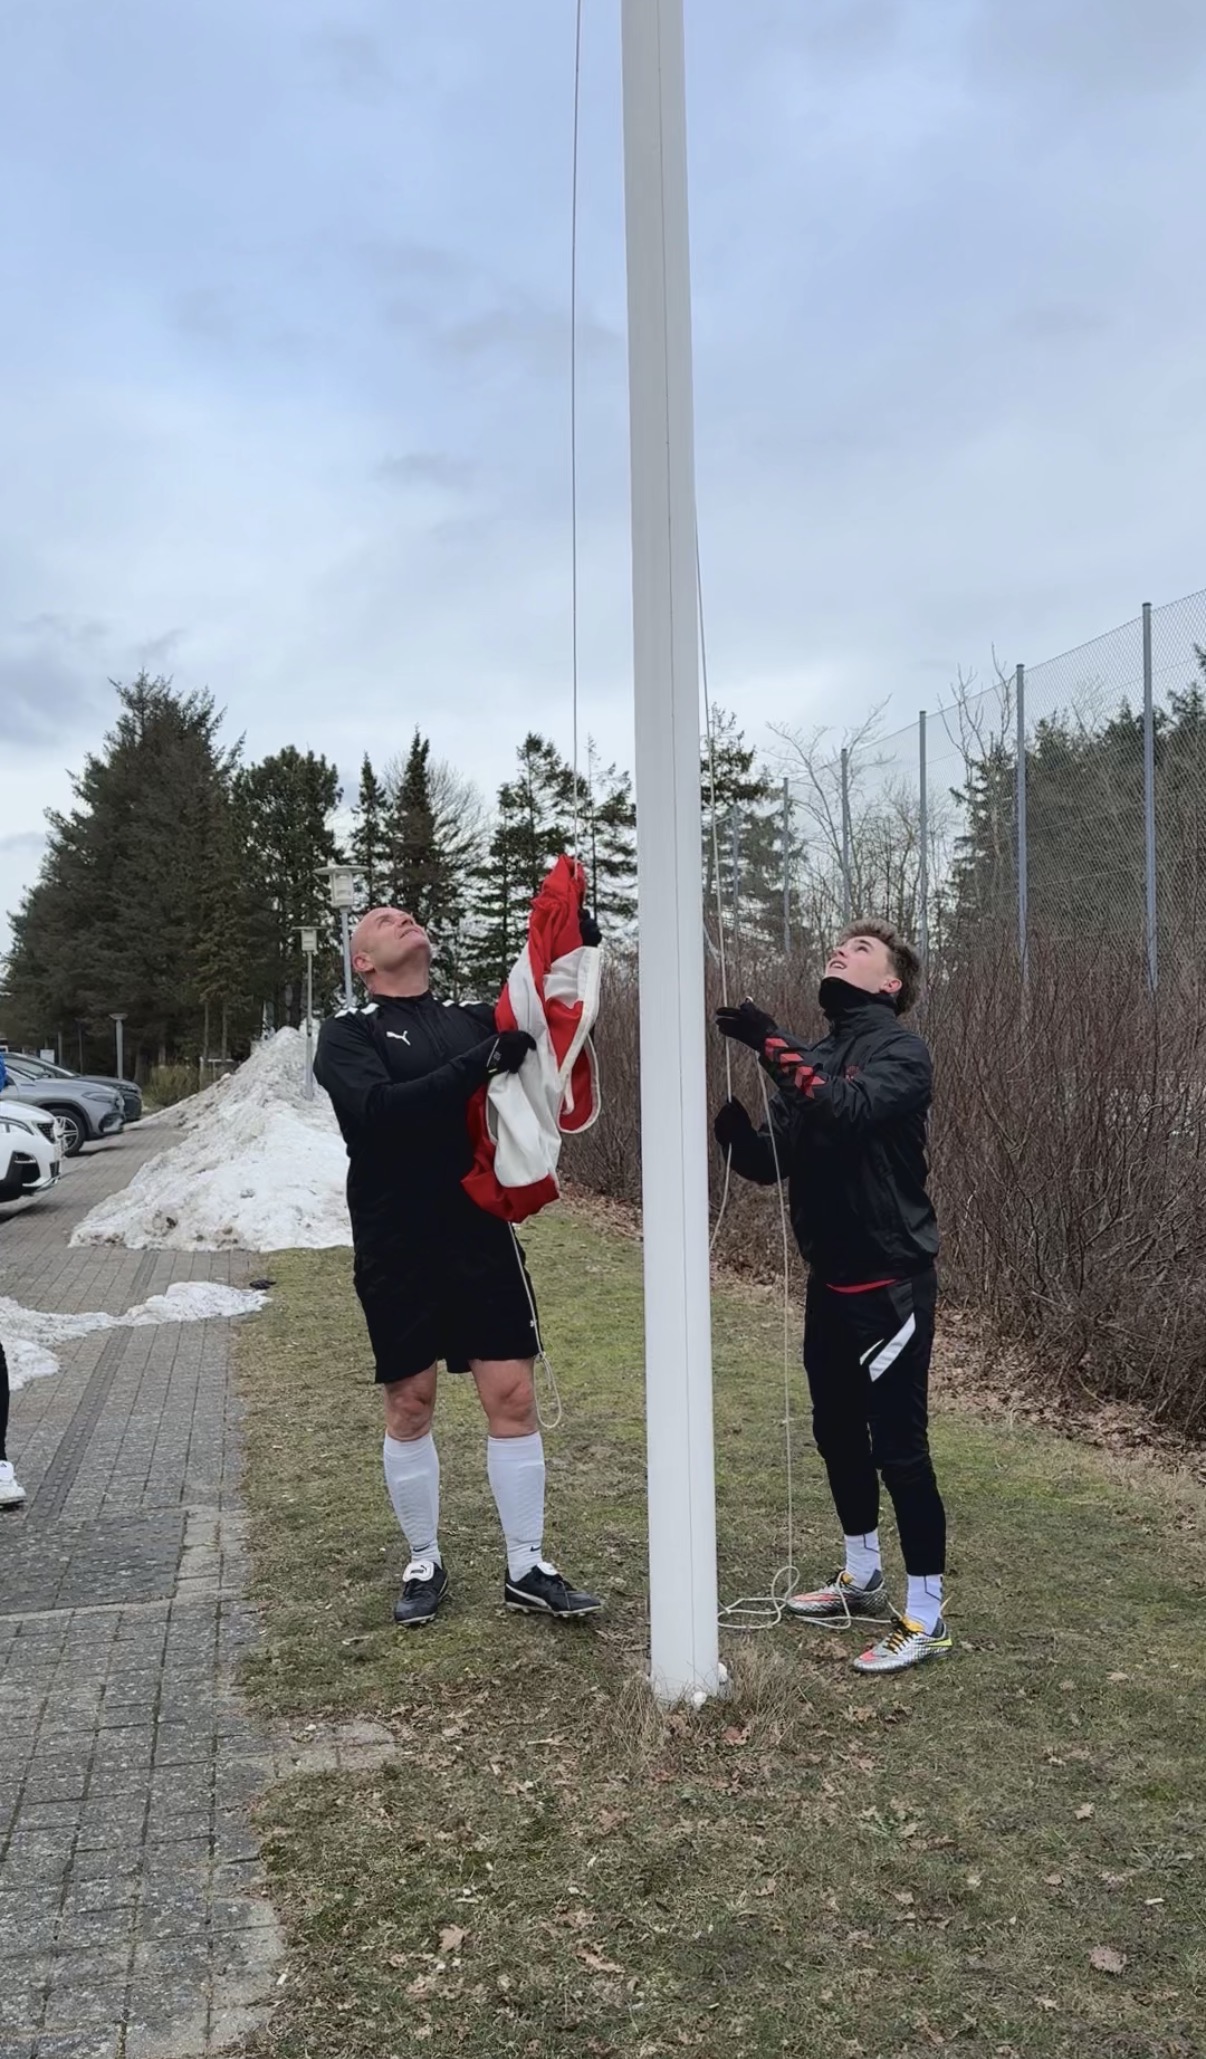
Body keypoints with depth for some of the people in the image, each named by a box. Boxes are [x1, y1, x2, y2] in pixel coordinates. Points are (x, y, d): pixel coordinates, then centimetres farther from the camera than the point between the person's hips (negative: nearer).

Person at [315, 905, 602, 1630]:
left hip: (483, 1237, 3)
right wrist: (479, 1064, -28)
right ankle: (426, 1564, 26)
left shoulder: (476, 1020, 10)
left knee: (514, 1396, 2)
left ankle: (528, 1568, 16)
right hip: (396, 1250, -2)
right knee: (410, 1406, 8)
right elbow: (378, 1108, -20)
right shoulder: (348, 1034, -1)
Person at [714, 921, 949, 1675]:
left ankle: (927, 1615, 11)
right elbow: (771, 1163, 6)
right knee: (839, 1433, 17)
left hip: (891, 1280, -7)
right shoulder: (814, 1057, 10)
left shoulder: (901, 1050, -10)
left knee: (899, 1446, -2)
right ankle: (864, 1580, 35)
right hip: (831, 1281, 7)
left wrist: (771, 1043, -31)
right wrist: (735, 1131, -14)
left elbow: (849, 1109, -31)